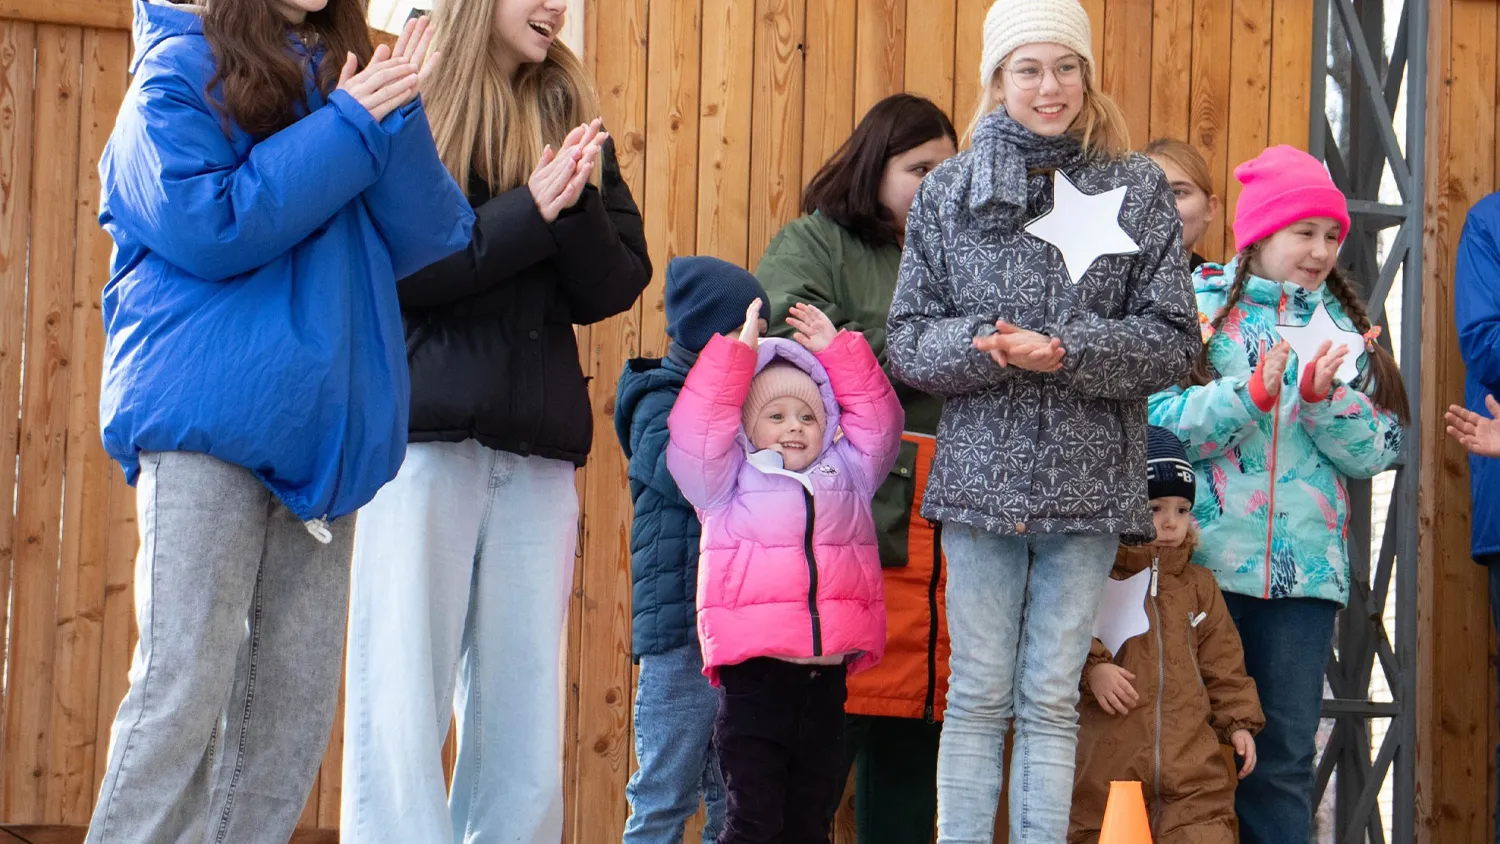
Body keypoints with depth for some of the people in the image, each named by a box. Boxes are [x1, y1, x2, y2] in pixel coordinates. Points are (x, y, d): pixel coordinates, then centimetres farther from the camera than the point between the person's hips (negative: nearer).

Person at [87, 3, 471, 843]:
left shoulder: (350, 75, 15)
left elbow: (432, 239, 5)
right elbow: (205, 226, -13)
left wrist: (399, 115, -9)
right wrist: (348, 126, -9)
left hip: (319, 419, 6)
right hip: (208, 413, -6)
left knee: (298, 702, 5)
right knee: (184, 687, -10)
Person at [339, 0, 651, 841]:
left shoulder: (574, 118, 15)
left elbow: (618, 284, 8)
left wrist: (576, 209, -10)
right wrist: (528, 214, -13)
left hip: (539, 447, 4)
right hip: (426, 426, -4)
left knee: (525, 712, 3)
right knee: (404, 702, -5)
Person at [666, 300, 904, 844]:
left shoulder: (847, 475, 20)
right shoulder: (729, 482, 8)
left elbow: (879, 424, 22)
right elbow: (695, 431, -4)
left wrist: (837, 352, 15)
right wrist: (738, 351, -4)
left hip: (827, 680, 4)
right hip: (756, 676, -4)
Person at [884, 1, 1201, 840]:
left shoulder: (1139, 189, 4)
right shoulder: (947, 192, 6)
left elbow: (1174, 339, -1)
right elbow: (906, 339, 5)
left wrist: (1066, 352, -15)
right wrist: (983, 349, -15)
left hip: (1090, 481, 0)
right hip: (980, 476, 1)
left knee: (1053, 699, 4)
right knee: (979, 696, 3)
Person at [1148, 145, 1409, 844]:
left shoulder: (1341, 325, 15)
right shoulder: (1199, 305, 4)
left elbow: (1377, 452, 6)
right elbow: (1156, 424, -8)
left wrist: (1326, 397, -10)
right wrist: (1253, 393, -15)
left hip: (1306, 568, 3)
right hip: (1203, 558, -3)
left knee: (1284, 758, 3)